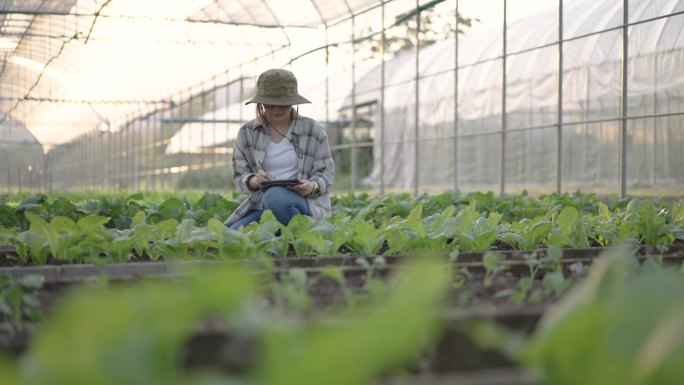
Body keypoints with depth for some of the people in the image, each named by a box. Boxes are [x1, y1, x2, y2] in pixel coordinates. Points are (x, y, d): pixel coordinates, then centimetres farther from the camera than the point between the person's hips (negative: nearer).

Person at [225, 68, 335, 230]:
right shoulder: (247, 132, 8)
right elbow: (239, 175, 7)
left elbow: (326, 172, 4)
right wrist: (254, 181, -17)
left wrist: (313, 186, -20)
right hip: (260, 203, 3)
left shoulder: (313, 130, 3)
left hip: (306, 201, -2)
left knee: (276, 196, -39)